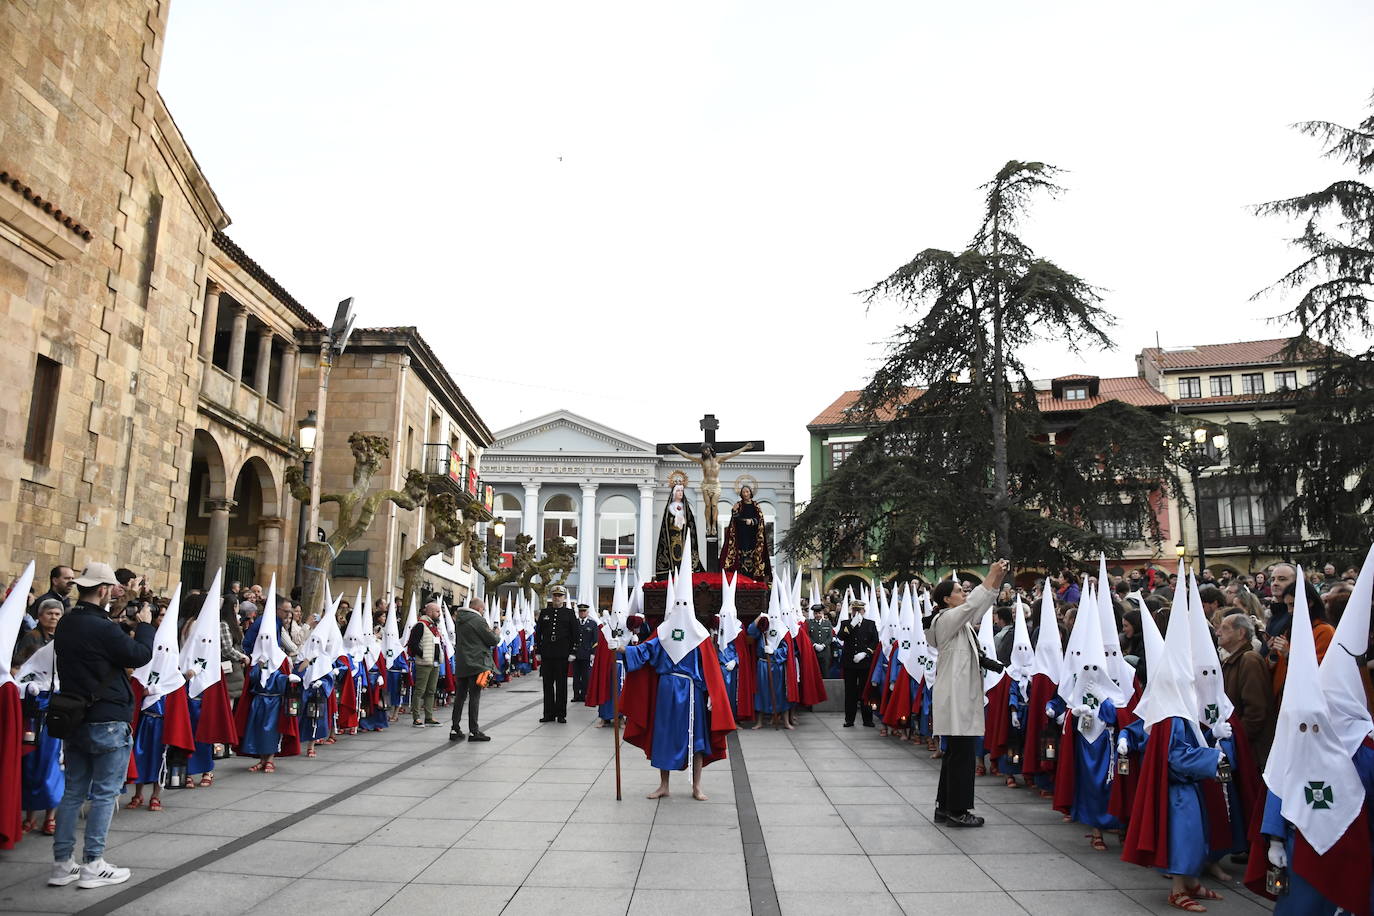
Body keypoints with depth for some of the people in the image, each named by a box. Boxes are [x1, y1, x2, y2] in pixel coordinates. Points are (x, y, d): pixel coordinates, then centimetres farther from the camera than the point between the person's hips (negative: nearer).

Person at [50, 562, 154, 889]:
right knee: (104, 793, 2)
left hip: (74, 718, 8)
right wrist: (144, 625, 2)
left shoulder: (65, 625, 6)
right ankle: (93, 865, 7)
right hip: (107, 721, -8)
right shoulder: (102, 627, -21)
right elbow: (141, 656, -12)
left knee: (73, 791, 14)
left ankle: (62, 863, 19)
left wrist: (119, 628, 10)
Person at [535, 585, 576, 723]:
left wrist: (572, 652, -6)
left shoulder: (569, 613, 4)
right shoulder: (544, 613, 10)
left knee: (561, 685, 3)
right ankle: (549, 713, 12)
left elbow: (574, 634, 1)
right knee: (547, 684, 5)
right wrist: (537, 652, 3)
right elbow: (538, 633, 10)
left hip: (562, 654, -2)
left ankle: (561, 714, 9)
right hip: (546, 654, 2)